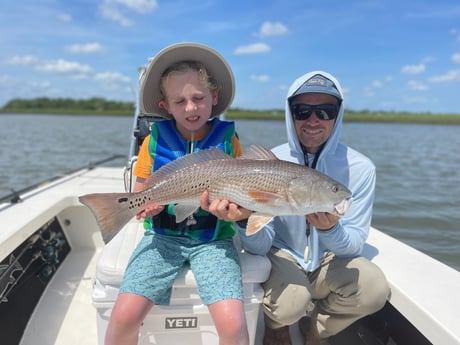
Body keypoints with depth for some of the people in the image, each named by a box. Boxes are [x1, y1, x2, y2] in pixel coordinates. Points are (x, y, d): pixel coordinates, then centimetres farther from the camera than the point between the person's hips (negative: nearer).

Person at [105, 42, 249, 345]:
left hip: (213, 239, -1)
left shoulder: (228, 140, -1)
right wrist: (147, 204, -13)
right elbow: (139, 195, 9)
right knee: (124, 316, -16)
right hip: (163, 236, 2)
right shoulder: (155, 140, 2)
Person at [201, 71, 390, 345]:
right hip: (281, 257, -1)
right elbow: (259, 246, -16)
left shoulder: (360, 168, -13)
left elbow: (355, 245, -13)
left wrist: (330, 229, -36)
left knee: (374, 289, -27)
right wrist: (245, 219, -39)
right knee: (289, 302, -32)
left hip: (331, 261, 2)